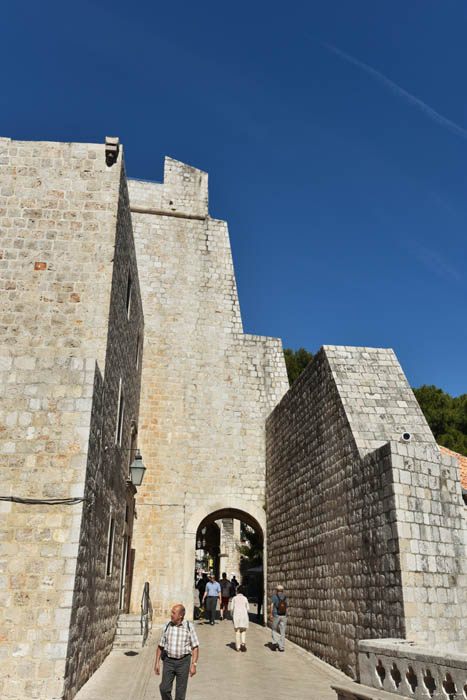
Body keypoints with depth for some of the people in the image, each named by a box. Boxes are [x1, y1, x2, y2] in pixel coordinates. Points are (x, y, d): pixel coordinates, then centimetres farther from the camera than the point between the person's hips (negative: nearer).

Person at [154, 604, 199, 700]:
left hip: (183, 662, -2)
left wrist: (193, 665, -13)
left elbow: (195, 647, -6)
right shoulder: (168, 626, -1)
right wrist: (157, 663, 4)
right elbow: (160, 646, 8)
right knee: (164, 688, -5)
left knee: (180, 692, 1)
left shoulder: (189, 627, -9)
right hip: (169, 661, 2)